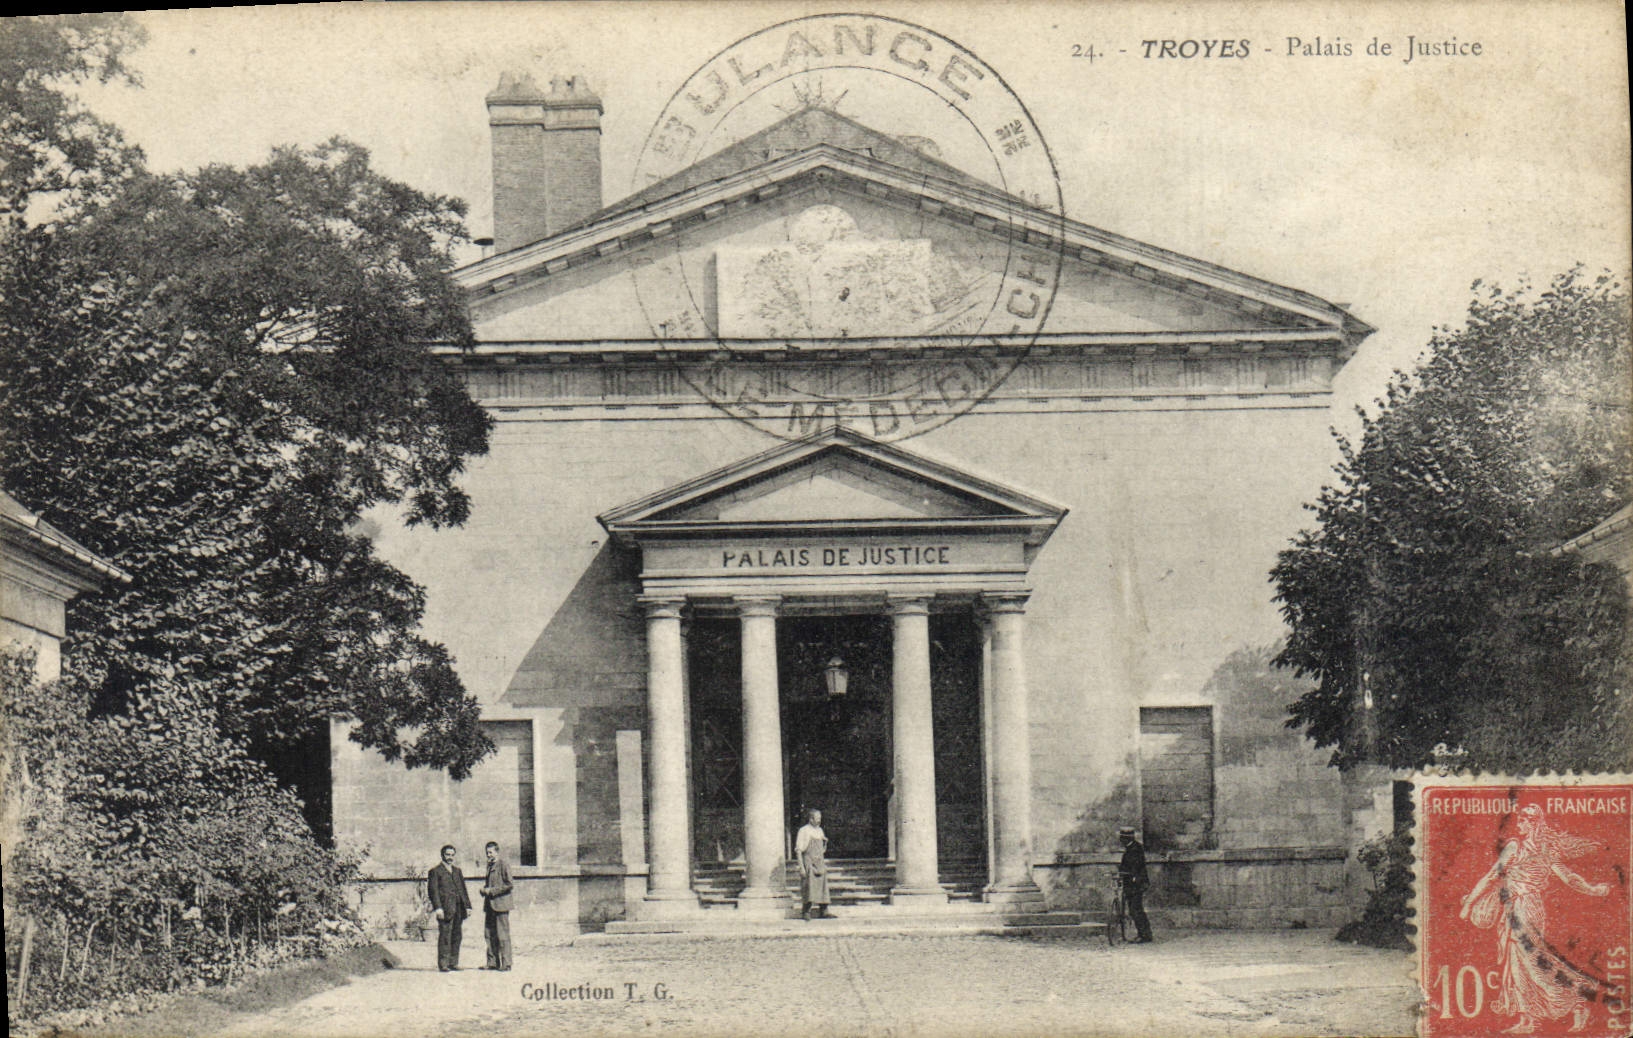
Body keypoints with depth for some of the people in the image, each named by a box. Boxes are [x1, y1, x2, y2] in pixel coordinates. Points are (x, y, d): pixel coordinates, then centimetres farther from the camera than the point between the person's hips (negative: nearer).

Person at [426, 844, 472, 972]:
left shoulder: (457, 871, 21)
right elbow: (433, 890, -5)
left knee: (457, 936, 5)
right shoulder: (435, 871, 2)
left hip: (458, 908, 6)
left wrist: (467, 906, 14)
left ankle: (453, 962, 11)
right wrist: (438, 907, -15)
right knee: (445, 936, -8)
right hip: (445, 908, -6)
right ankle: (443, 964, -6)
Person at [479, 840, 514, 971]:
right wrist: (484, 888, 6)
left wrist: (492, 891, -15)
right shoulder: (490, 865, 18)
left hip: (500, 904, -8)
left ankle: (506, 963, -5)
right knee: (489, 933, 7)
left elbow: (509, 884, -13)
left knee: (502, 935, -7)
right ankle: (493, 962, 12)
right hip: (490, 905, 8)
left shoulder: (503, 865, -7)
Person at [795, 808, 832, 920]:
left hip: (820, 863, 7)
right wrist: (801, 867, -17)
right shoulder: (804, 831, -8)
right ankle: (805, 912, -4)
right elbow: (798, 850, -11)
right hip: (809, 863, -7)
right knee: (809, 889, -10)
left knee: (822, 888, 5)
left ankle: (823, 912, 10)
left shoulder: (819, 830, 13)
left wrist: (825, 842, 3)